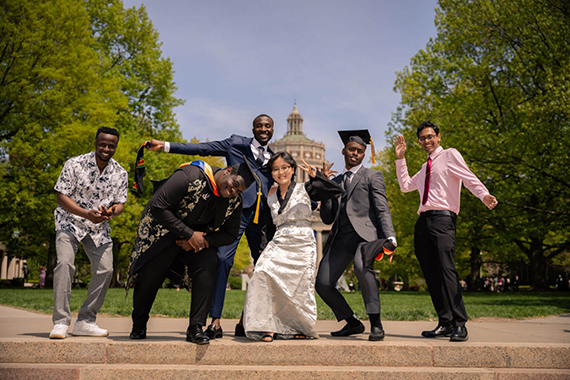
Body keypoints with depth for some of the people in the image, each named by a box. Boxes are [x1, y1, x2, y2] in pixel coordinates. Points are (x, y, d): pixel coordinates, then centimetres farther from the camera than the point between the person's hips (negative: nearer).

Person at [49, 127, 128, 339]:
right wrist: (86, 214, -28)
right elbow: (61, 196, -14)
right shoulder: (75, 164, -15)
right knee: (65, 263, -23)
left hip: (100, 228, 4)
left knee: (105, 269, -7)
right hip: (70, 222, -3)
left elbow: (120, 203, 1)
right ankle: (60, 323, -17)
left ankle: (85, 322, 5)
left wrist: (110, 212, -24)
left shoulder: (121, 174, -5)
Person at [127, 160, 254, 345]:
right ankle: (139, 324, 29)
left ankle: (196, 328, -12)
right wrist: (189, 234, -29)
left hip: (198, 235, 4)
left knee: (208, 265, -21)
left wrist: (203, 241, -21)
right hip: (163, 230, -3)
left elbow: (230, 234, -2)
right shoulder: (190, 176, -31)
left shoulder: (235, 202, -13)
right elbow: (158, 207, -29)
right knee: (150, 276, -1)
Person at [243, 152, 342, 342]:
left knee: (299, 286, -3)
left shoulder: (304, 189, 1)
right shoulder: (271, 197, 13)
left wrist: (315, 174, -17)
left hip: (303, 244, -2)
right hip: (279, 244, 3)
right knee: (263, 272, -22)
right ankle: (268, 326, -17)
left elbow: (336, 190, -9)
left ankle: (301, 327, 24)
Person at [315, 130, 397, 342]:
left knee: (361, 267, -35)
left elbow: (382, 210, -1)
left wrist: (390, 239, -16)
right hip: (340, 238, 5)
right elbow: (327, 218, 19)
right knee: (322, 284, -4)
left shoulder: (372, 176, 10)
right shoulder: (336, 182, 24)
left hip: (364, 234, -5)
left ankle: (376, 324, -22)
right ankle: (353, 323, 16)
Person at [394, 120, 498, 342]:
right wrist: (400, 158, 29)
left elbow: (468, 178, -10)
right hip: (423, 222, 8)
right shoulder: (425, 168, 28)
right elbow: (405, 186, 34)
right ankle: (445, 323, 6)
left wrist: (484, 195, -29)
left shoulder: (450, 155, 5)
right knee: (431, 275, 2)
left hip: (442, 218, -7)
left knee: (446, 269, -19)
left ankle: (459, 325, -16)